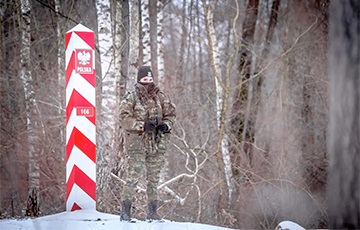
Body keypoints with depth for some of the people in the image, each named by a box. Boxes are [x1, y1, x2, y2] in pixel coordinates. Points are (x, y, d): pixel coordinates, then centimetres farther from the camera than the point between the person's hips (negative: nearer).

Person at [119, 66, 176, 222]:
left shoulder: (160, 97, 11)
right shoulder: (131, 98, -2)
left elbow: (171, 113, 15)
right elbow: (124, 118, -11)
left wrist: (166, 125, -7)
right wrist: (144, 125, -21)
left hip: (157, 144, 4)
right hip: (137, 144, -4)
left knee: (154, 178, 8)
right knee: (133, 177, -9)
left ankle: (152, 212, 15)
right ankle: (125, 211, -2)